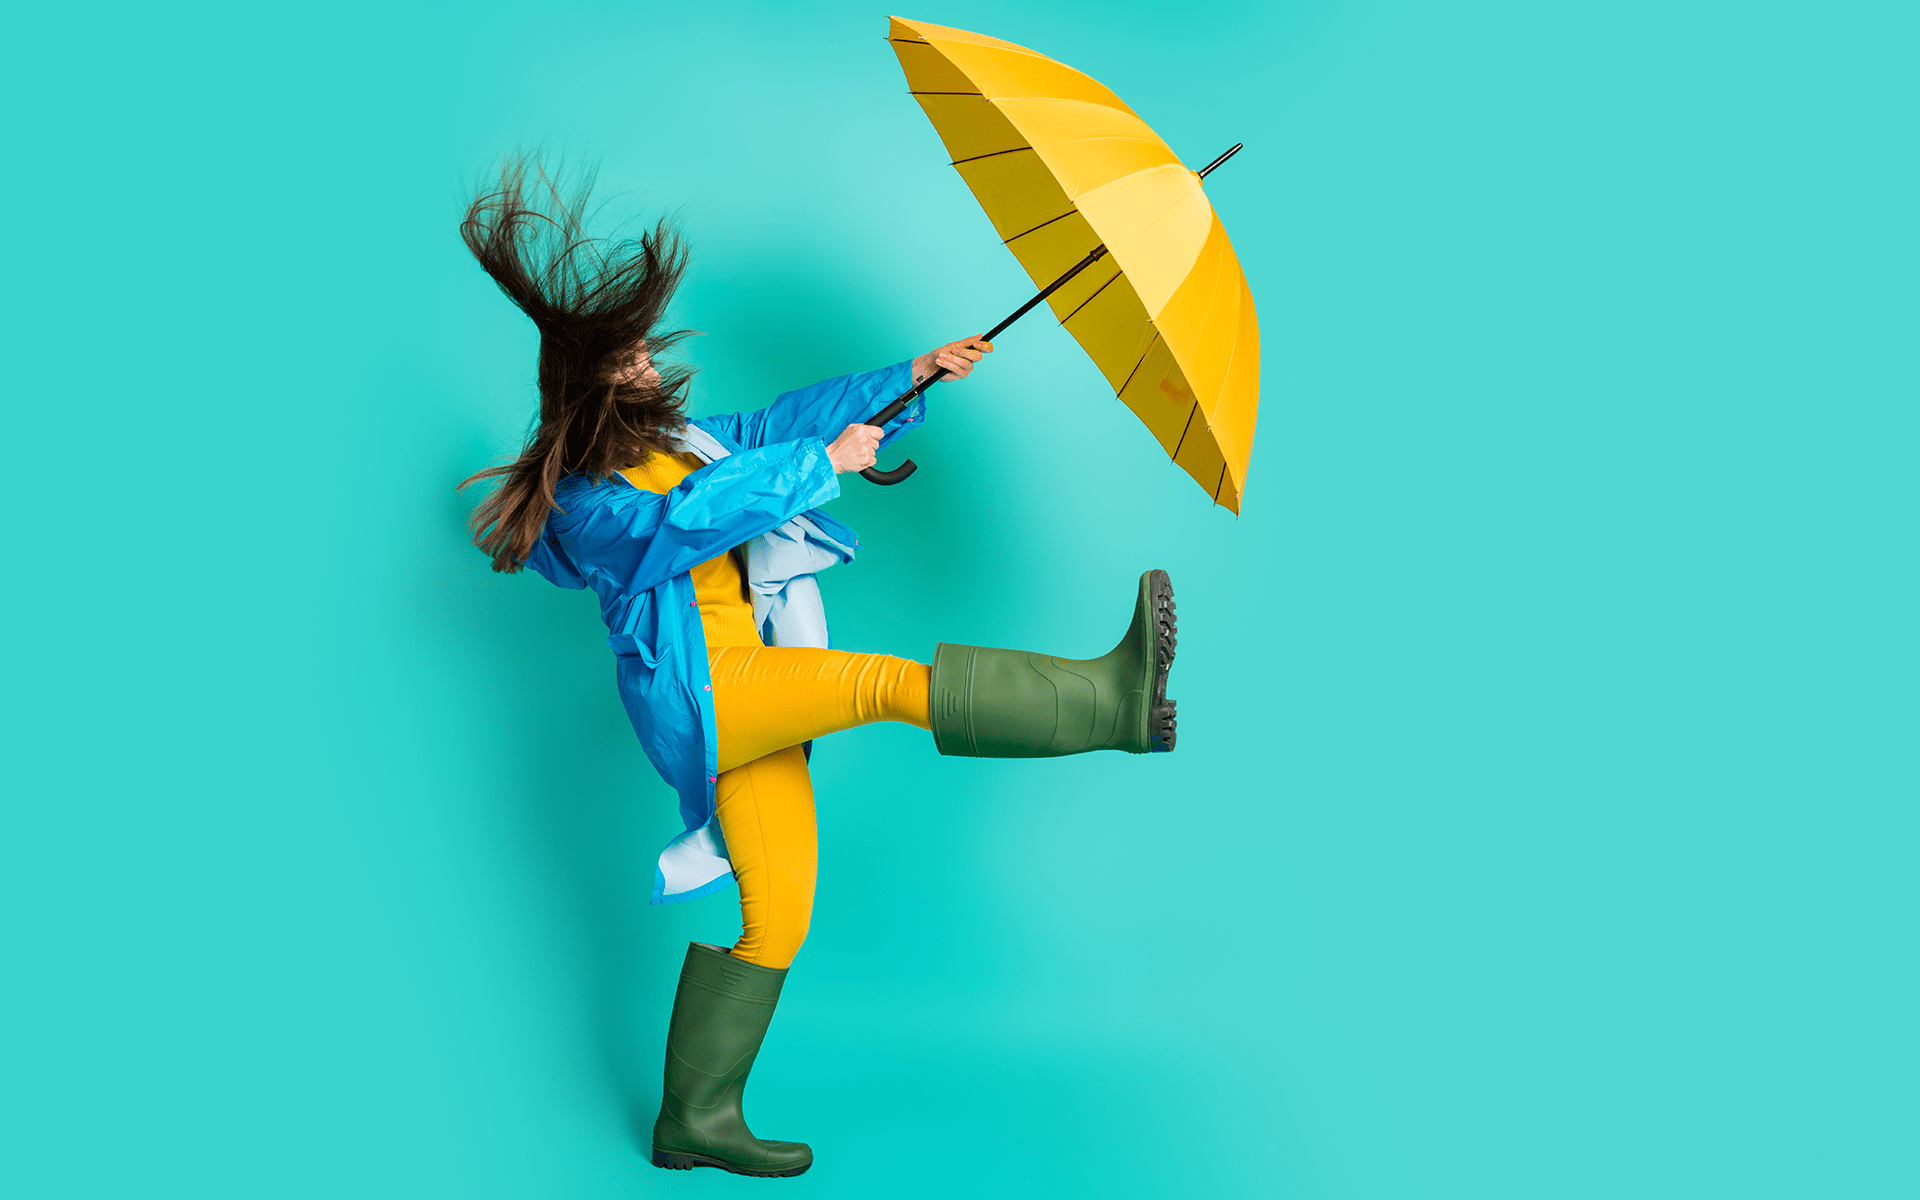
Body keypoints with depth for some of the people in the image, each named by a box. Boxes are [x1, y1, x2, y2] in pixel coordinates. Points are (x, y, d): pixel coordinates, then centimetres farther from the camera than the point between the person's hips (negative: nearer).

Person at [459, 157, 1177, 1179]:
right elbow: (686, 518, -25)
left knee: (775, 912, 7)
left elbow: (781, 421, 21)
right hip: (693, 690, -8)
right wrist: (826, 461, -19)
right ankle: (1112, 701, -26)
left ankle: (696, 1120, 15)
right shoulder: (585, 498, -7)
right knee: (888, 681, -24)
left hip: (755, 691, 9)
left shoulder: (678, 438, 17)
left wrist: (912, 374, 20)